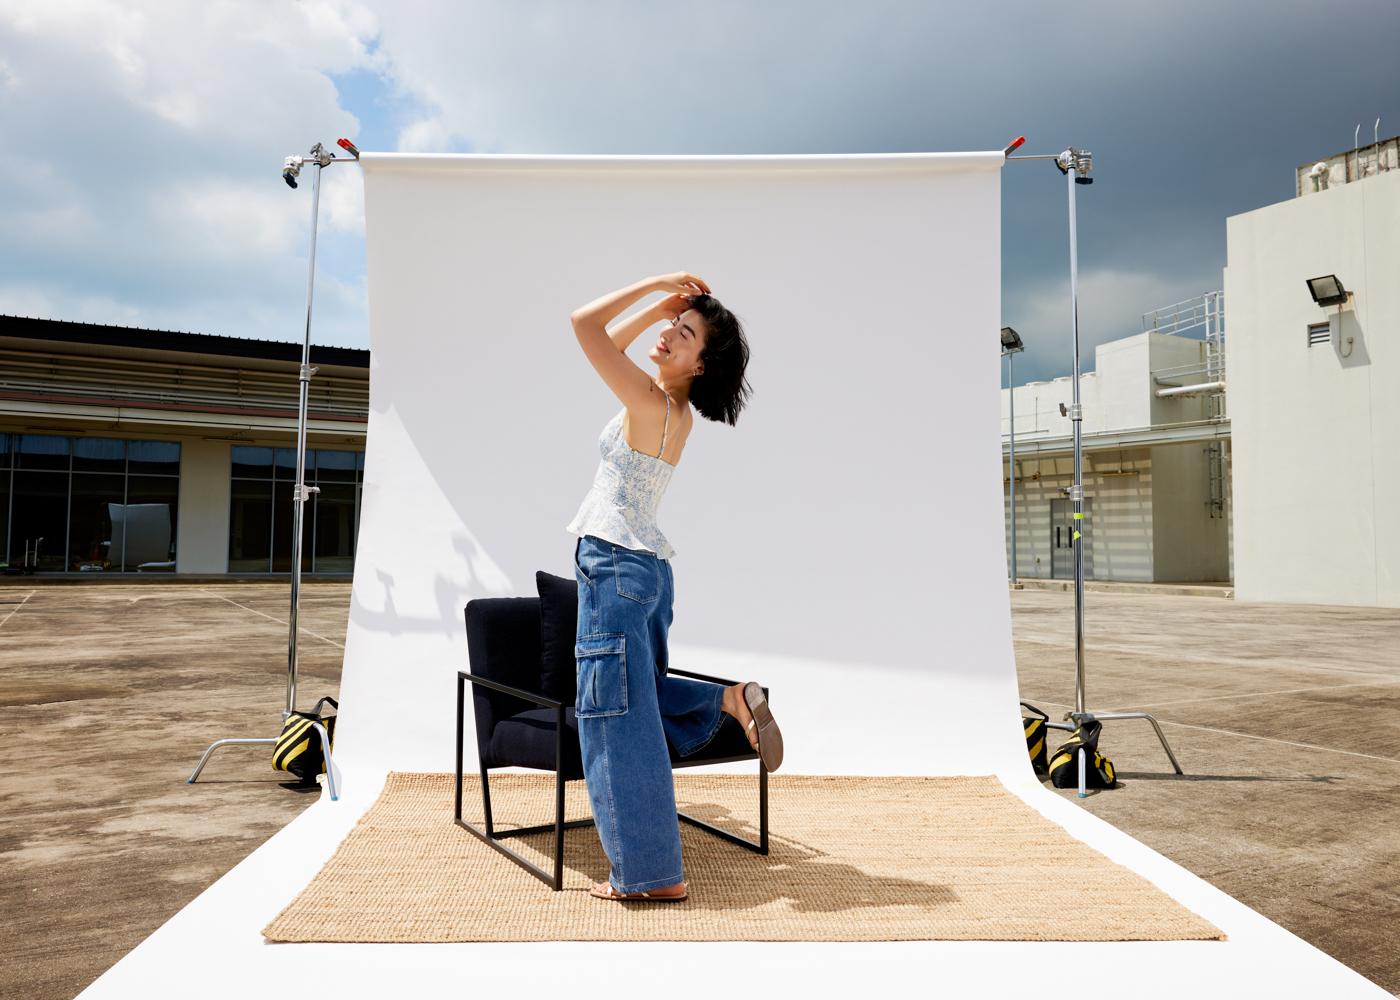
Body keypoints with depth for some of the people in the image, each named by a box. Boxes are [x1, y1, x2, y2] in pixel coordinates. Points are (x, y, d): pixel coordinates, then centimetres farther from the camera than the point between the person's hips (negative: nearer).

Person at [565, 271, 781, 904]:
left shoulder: (654, 405, -16)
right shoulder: (673, 407, 9)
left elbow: (585, 323, -16)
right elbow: (610, 342, 23)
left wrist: (654, 283, -9)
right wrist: (661, 304, 11)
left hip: (616, 564, -9)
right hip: (646, 566, 9)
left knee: (617, 718, -3)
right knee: (635, 697, 25)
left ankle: (653, 875, 4)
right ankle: (732, 699, 15)